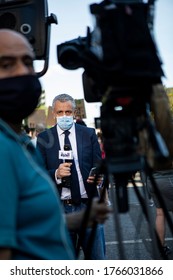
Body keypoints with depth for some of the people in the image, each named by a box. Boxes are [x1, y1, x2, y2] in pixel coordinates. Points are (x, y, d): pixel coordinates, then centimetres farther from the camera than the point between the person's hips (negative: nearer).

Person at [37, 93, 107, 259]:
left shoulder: (89, 134, 7)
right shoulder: (44, 138, 4)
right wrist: (56, 174, -19)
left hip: (87, 204, 0)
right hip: (59, 207, 0)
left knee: (97, 257, 3)